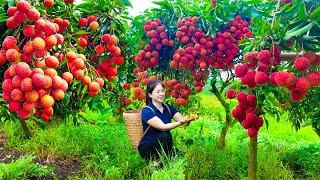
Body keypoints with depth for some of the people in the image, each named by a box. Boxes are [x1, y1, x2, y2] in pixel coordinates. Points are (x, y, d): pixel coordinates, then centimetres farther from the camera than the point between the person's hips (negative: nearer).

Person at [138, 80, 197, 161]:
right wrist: (181, 122, -42)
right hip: (147, 148, -4)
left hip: (163, 146, 5)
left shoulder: (168, 108, 3)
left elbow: (182, 119, -9)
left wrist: (189, 119, -31)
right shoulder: (146, 111, -17)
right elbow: (163, 127, -29)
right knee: (165, 135, -32)